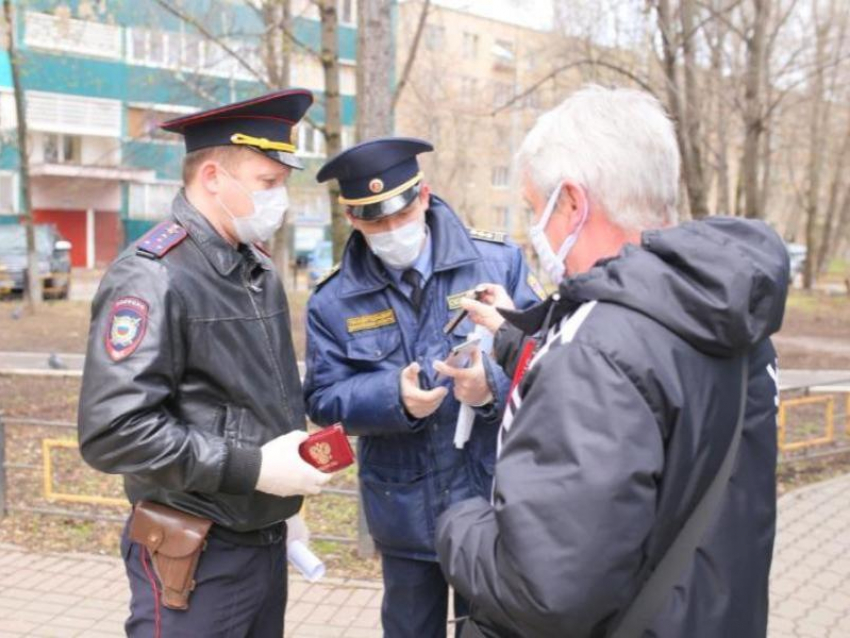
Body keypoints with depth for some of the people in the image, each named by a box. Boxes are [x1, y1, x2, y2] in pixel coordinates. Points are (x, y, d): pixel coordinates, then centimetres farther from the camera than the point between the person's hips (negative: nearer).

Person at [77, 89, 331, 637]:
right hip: (198, 558, -8)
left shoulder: (259, 268, 10)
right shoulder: (153, 276, -18)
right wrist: (252, 469, -22)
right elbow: (113, 432, -26)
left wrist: (299, 449, 6)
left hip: (268, 542, 8)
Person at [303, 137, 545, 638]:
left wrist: (495, 384, -27)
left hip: (493, 501, -1)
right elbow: (324, 399, -5)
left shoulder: (498, 260, -5)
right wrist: (394, 397, -23)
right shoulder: (334, 300, -2)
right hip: (404, 514, 2)